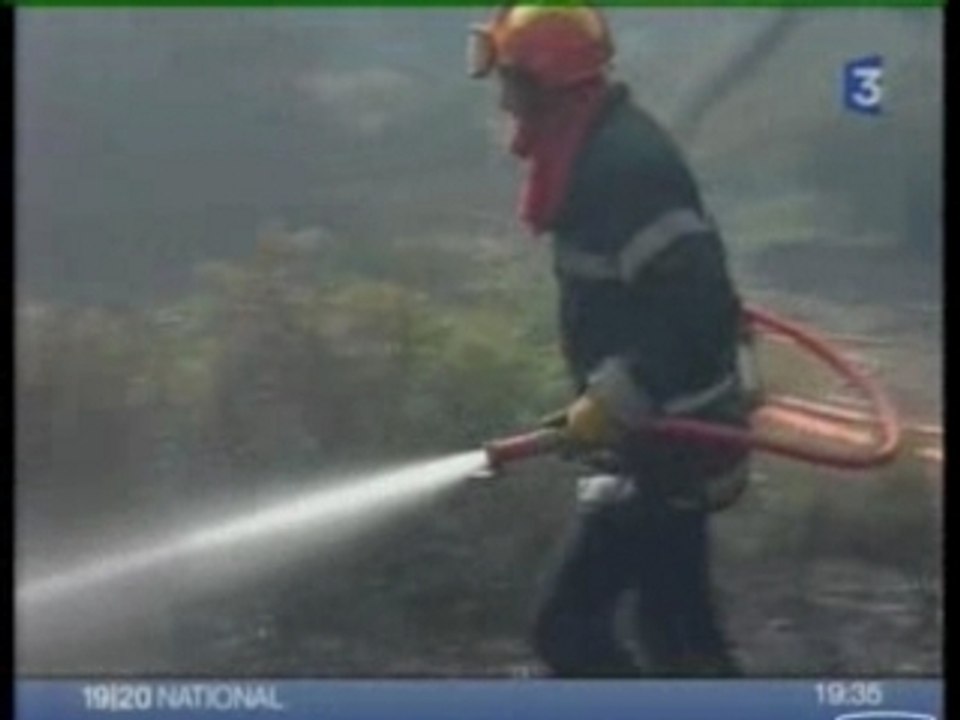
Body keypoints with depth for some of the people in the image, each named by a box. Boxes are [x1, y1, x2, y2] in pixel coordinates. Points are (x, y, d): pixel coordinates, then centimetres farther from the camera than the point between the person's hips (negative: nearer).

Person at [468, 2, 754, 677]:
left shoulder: (625, 163, -23)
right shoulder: (605, 148, 10)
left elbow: (696, 299, -29)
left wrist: (616, 399, -25)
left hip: (666, 443, -10)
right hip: (666, 433, 10)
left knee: (571, 626, -6)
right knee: (677, 626, 18)